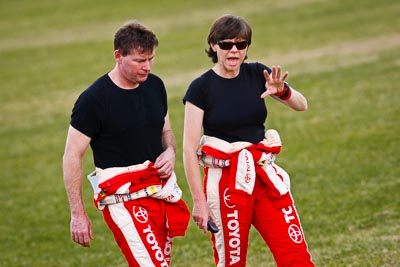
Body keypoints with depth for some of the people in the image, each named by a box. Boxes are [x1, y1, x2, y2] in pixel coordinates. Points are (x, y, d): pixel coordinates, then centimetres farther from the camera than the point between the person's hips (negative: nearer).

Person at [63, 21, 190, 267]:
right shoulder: (93, 99, -12)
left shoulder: (155, 85, 8)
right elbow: (72, 157, -8)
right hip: (124, 198, -7)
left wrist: (170, 152, -1)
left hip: (162, 188, 7)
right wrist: (78, 214, -11)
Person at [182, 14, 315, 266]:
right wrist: (199, 200, -13)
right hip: (225, 180, -4)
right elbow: (189, 149, -9)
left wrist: (282, 91, -24)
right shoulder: (201, 87, -7)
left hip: (264, 174, 4)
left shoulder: (257, 74, 5)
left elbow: (302, 105, -2)